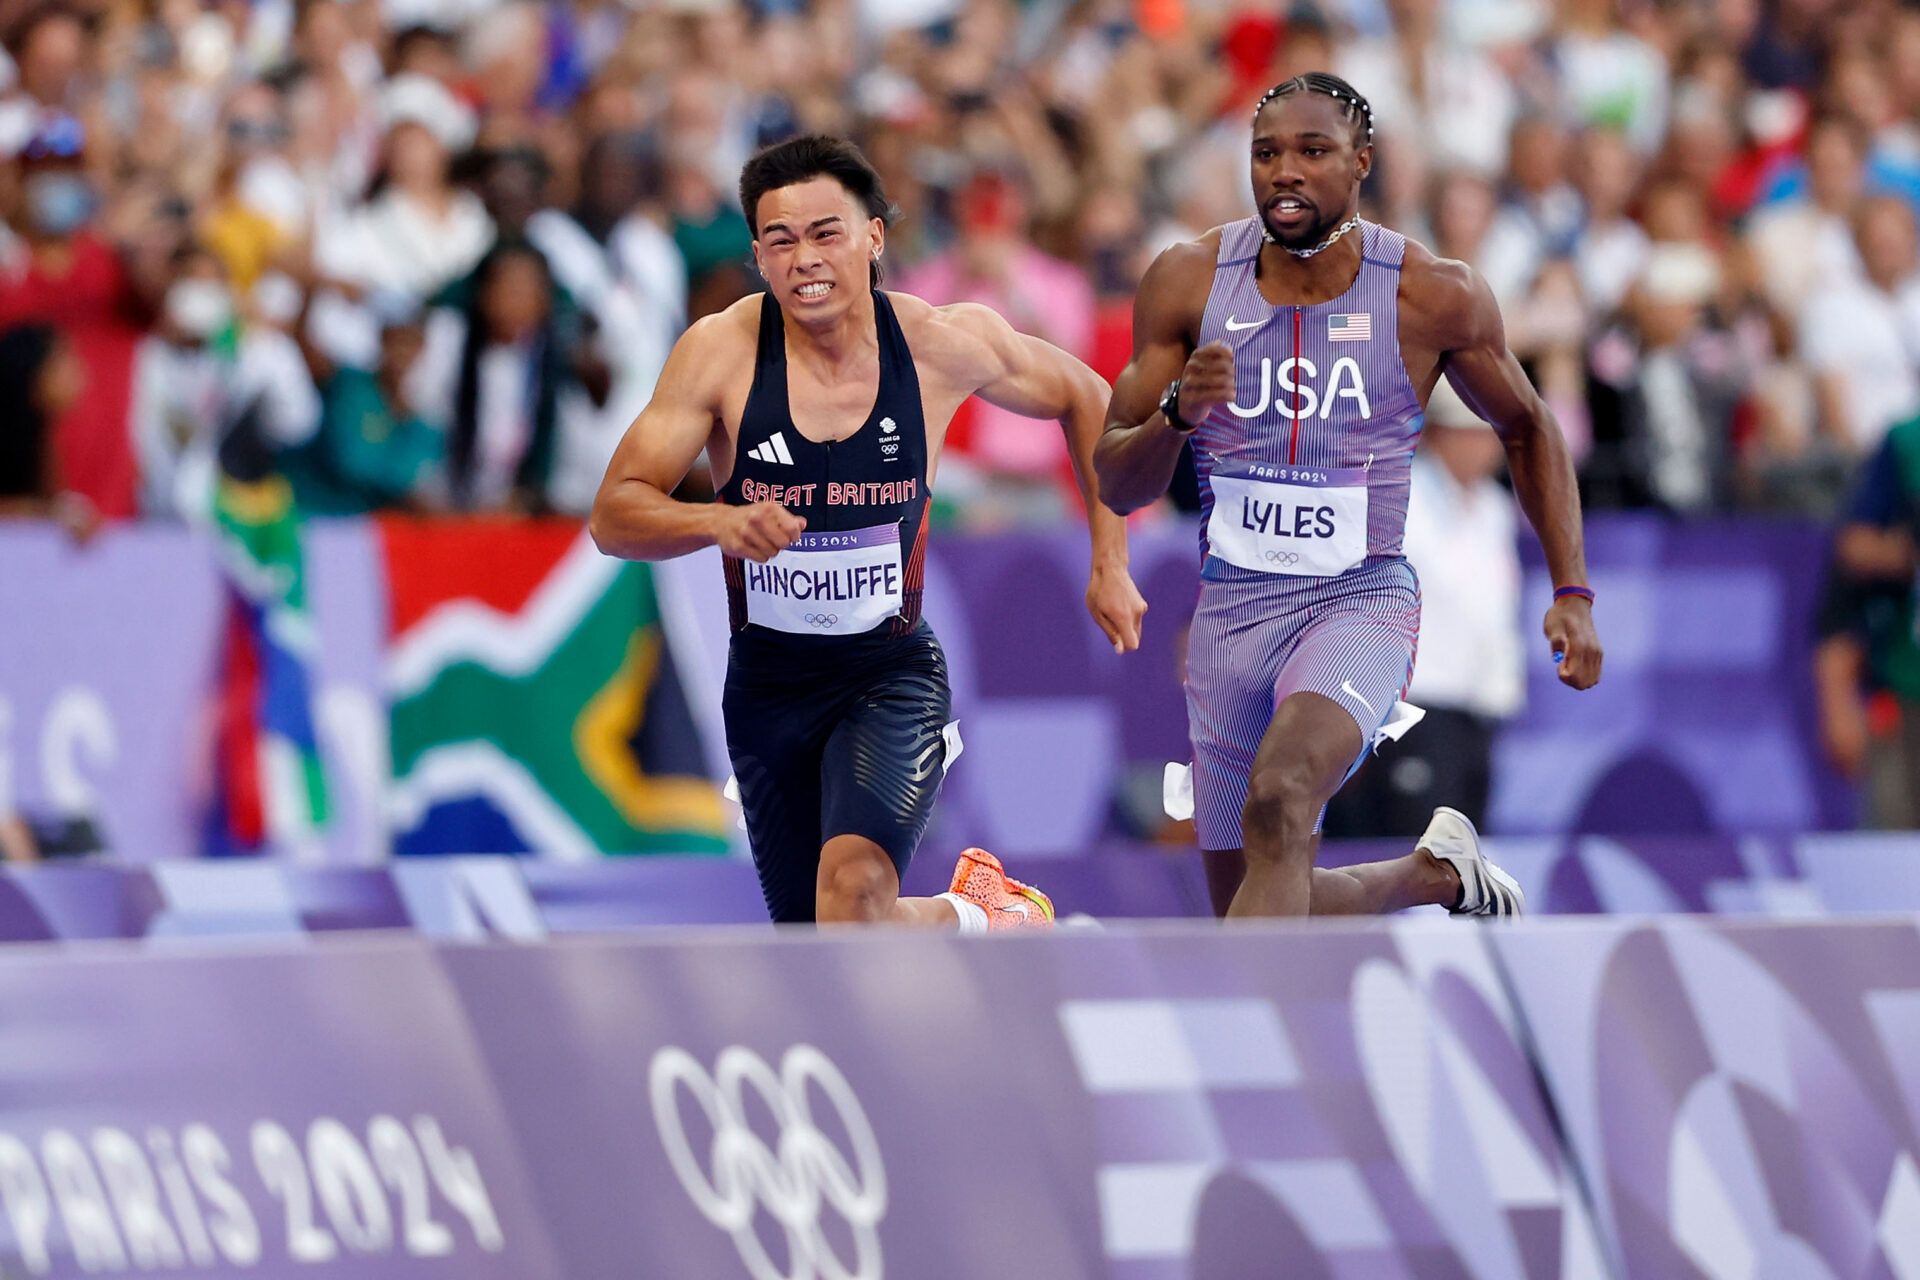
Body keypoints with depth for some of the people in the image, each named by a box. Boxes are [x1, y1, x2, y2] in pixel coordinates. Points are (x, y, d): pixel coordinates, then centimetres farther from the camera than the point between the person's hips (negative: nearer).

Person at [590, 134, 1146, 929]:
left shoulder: (944, 344, -11)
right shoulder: (720, 351, -13)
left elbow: (1084, 400, 9)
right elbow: (613, 518, -14)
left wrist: (1109, 565, 6)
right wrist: (719, 522, -34)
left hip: (893, 675, -2)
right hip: (767, 683, 3)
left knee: (853, 885, -30)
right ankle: (977, 916, 43)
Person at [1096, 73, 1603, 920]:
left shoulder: (1434, 297, -7)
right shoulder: (1188, 283, -3)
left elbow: (1526, 427, 11)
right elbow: (1116, 487, 0)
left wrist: (1573, 593, 4)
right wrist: (1178, 413, -22)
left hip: (1361, 600, -4)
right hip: (1231, 610, 4)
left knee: (1278, 799, -34)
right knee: (1255, 908, 11)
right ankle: (1439, 873, 39)